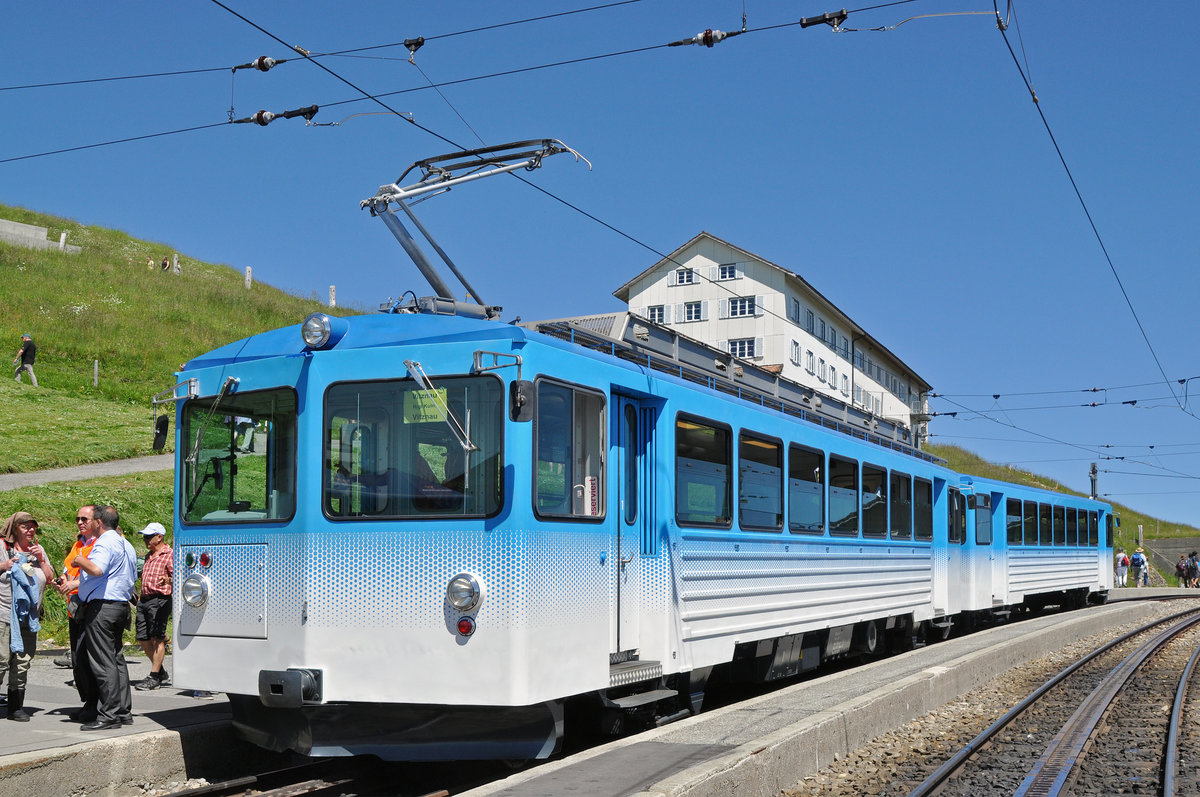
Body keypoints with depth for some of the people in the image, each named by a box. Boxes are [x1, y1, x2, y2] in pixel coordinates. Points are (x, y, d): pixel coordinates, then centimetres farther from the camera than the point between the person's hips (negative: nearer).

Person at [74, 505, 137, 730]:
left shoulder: (105, 543, -12)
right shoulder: (127, 546, 19)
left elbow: (96, 569, -29)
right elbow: (132, 578, 28)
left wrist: (80, 561, -10)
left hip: (102, 606, -10)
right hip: (121, 605, 10)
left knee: (103, 662, -8)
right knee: (116, 659, 13)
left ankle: (109, 715, -9)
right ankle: (123, 711, 15)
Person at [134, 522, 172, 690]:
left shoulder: (169, 555, -6)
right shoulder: (149, 556, 22)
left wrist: (168, 580, -34)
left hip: (160, 600, -9)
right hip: (144, 601, 9)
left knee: (157, 638, -6)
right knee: (143, 638, 8)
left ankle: (154, 677, -2)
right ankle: (163, 675, 17)